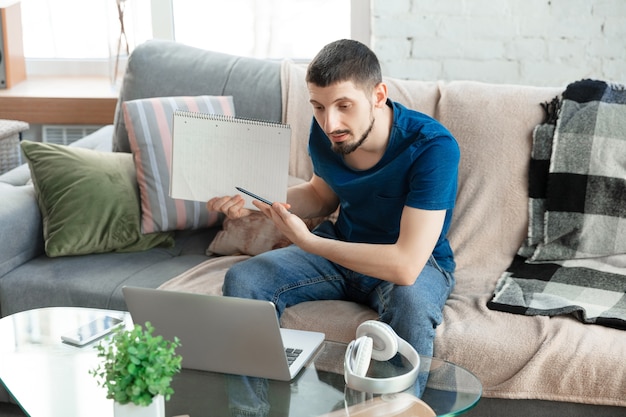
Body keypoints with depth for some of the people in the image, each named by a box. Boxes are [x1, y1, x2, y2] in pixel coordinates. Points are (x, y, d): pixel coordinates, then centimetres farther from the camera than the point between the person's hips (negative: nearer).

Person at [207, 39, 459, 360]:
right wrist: (257, 199, -10)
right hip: (342, 248, 5)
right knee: (241, 280, -14)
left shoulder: (433, 147, -30)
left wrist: (307, 241, -30)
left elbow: (407, 265, -35)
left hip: (417, 262, -5)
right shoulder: (324, 130, -11)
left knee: (411, 303, -39)